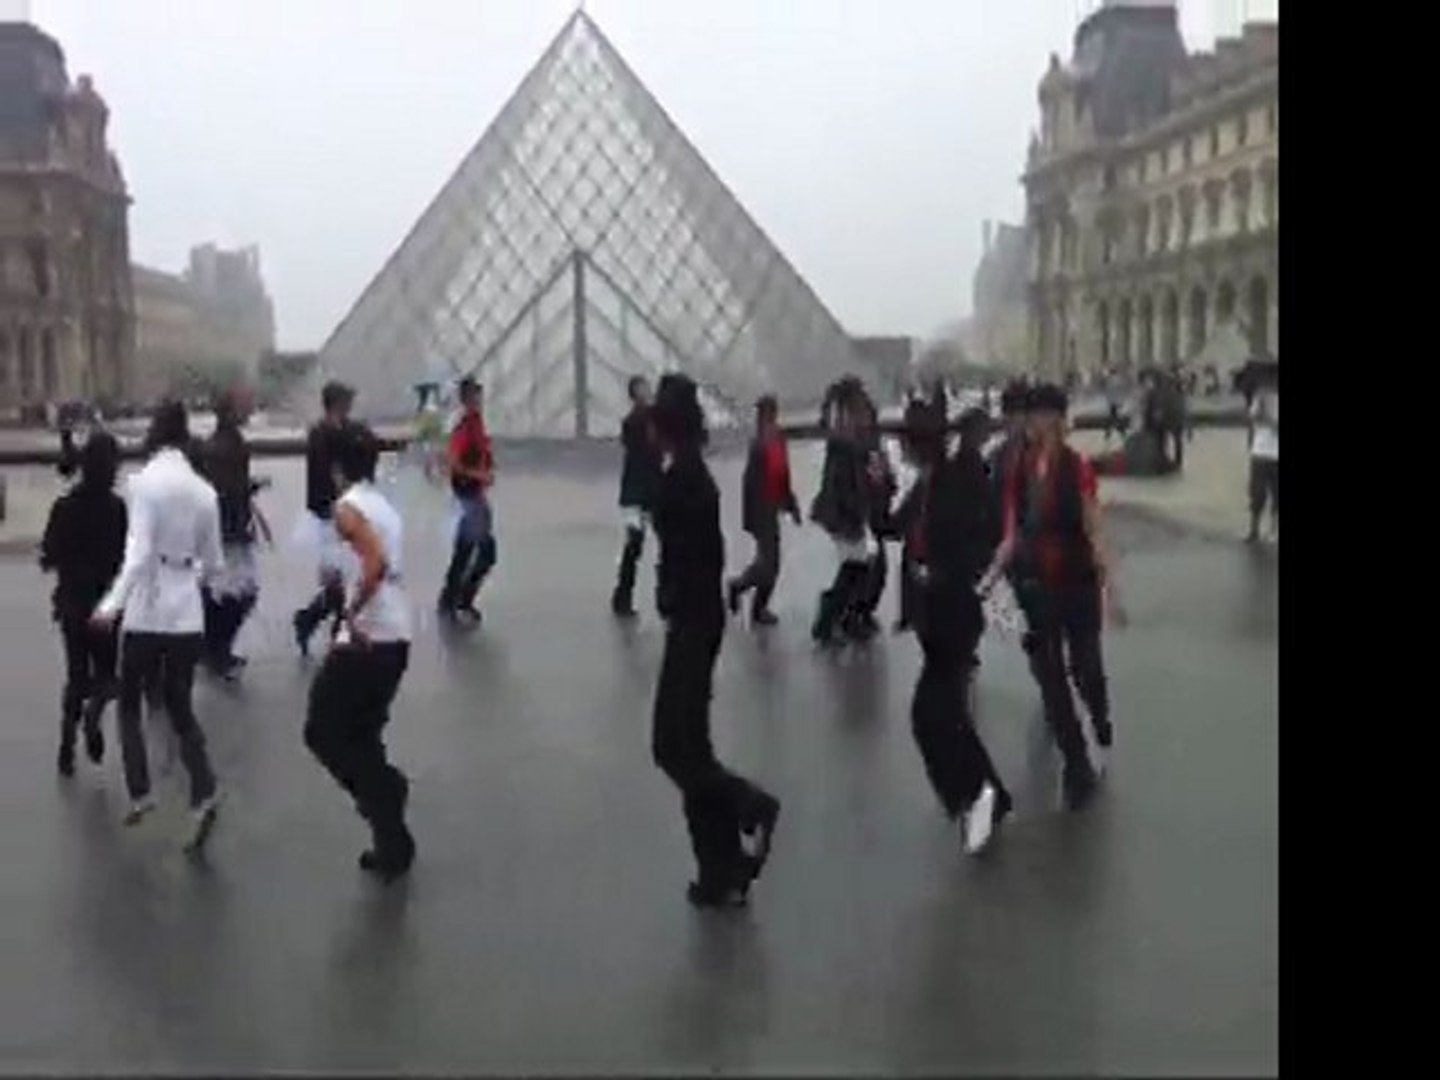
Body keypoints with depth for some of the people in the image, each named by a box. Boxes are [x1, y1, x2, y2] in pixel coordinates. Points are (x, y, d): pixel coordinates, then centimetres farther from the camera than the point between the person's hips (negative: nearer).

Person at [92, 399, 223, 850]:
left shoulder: (146, 480, -11)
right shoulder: (204, 490, 4)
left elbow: (139, 553, -21)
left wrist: (112, 605, -24)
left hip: (146, 612, -4)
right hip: (188, 614, 4)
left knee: (129, 703, 17)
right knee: (180, 707, 13)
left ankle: (140, 793, 11)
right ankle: (203, 795, -5)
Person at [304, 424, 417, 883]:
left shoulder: (347, 507, -11)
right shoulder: (386, 507, 14)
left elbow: (375, 564, -27)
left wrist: (350, 614, -20)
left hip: (365, 640, -8)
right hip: (397, 640, 8)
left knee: (322, 732, 8)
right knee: (362, 736, 17)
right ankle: (392, 844, 17)